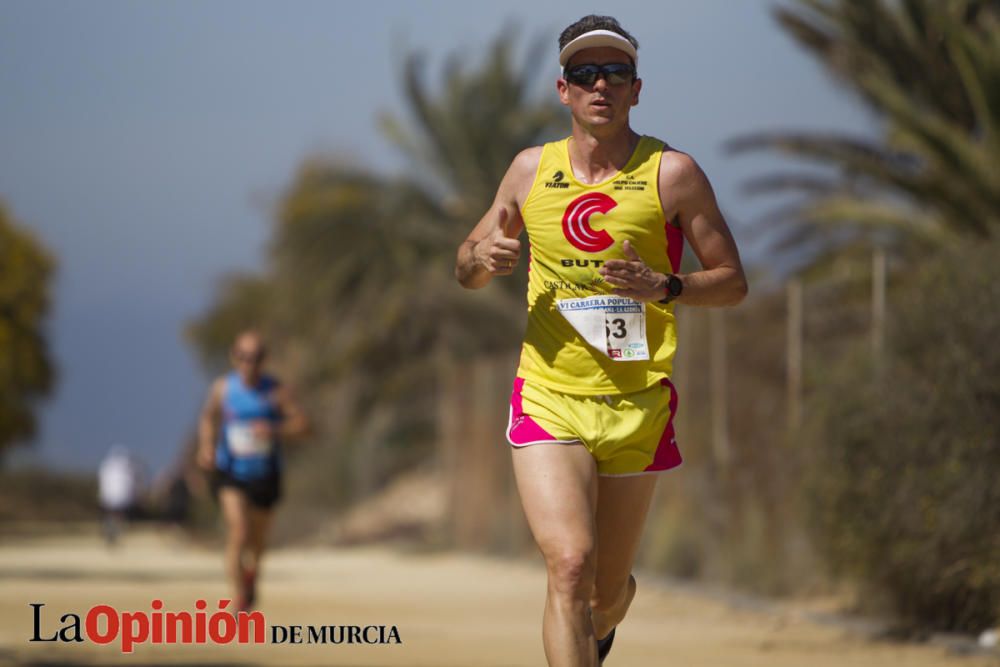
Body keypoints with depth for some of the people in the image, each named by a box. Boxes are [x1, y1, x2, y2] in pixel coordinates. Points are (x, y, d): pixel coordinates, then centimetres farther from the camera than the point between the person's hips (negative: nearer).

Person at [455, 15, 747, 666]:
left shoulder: (672, 173, -1)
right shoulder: (532, 169, 7)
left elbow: (733, 282, 3)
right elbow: (469, 270, 19)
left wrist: (665, 287, -17)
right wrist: (484, 257, -6)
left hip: (637, 408, 0)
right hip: (548, 399, 0)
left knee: (608, 588, 12)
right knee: (570, 565, -21)